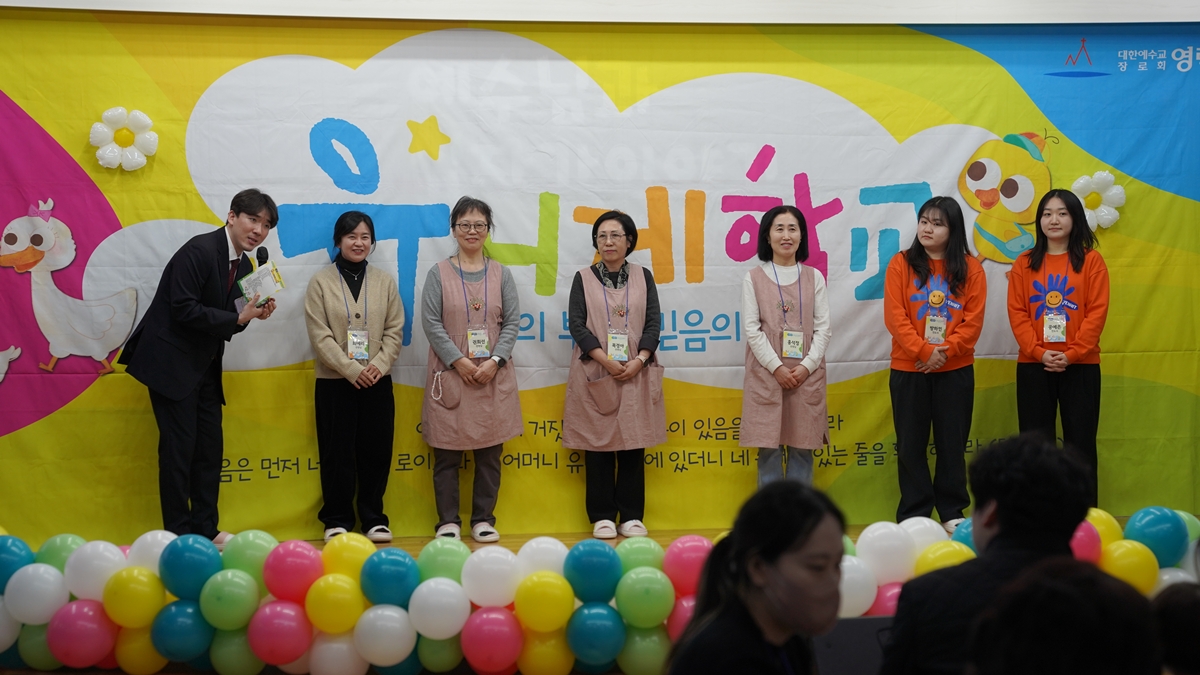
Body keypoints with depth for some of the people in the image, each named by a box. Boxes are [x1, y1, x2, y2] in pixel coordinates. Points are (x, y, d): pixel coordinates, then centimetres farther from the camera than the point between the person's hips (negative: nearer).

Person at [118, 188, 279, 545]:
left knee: (210, 447, 8)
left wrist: (253, 314, -6)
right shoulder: (199, 250, -17)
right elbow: (184, 309, -23)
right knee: (179, 446, -5)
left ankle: (206, 529, 16)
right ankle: (179, 534, 2)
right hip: (171, 363, -8)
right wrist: (237, 318, -19)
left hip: (204, 366, 9)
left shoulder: (244, 266, 9)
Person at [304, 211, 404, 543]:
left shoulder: (384, 281, 8)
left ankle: (374, 518, 15)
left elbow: (394, 330, 4)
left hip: (377, 382, 2)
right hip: (334, 382, -2)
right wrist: (351, 370, -15)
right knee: (338, 453, 2)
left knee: (376, 451, 4)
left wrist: (379, 365, -11)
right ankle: (337, 519, 12)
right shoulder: (321, 282, 0)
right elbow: (319, 335, -6)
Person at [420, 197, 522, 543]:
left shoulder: (501, 274, 8)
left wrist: (495, 361, -10)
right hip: (450, 374, -2)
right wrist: (459, 362, -13)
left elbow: (512, 322, 4)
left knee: (490, 452, 4)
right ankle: (448, 521, 9)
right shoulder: (439, 273, 2)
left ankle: (483, 519, 13)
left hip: (493, 374, 2)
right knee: (447, 453, 1)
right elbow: (431, 322, -4)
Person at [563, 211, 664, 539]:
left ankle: (631, 516, 8)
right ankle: (602, 516, 7)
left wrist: (638, 361, -11)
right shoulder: (584, 278, 5)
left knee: (633, 446, 2)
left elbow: (653, 322, 3)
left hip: (636, 374, 1)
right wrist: (606, 360, -14)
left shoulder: (643, 277, 9)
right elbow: (576, 323, -3)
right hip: (594, 376, -1)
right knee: (598, 446, 0)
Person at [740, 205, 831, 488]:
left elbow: (823, 328, 4)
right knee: (769, 448, -1)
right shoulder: (754, 278, 3)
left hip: (806, 374, 2)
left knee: (802, 448, 4)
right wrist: (777, 367, -12)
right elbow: (751, 329, -3)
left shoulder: (814, 277, 8)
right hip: (766, 373, -1)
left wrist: (807, 366, -10)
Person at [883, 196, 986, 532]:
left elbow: (974, 320, -3)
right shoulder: (901, 264, 0)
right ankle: (913, 516, 11)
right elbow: (895, 316, -7)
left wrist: (946, 350, -15)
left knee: (953, 442, 6)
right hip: (908, 370, 0)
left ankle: (952, 513, 17)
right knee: (911, 444, 4)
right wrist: (923, 351, -16)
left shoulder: (970, 268, 2)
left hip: (956, 370, 0)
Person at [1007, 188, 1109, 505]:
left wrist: (1071, 353, -14)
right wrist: (1038, 352, -13)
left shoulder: (1091, 261, 2)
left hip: (1080, 365, -1)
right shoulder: (1024, 264, 7)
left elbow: (1097, 313, -5)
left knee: (1080, 441, 2)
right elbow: (1017, 313, 0)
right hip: (1033, 365, 2)